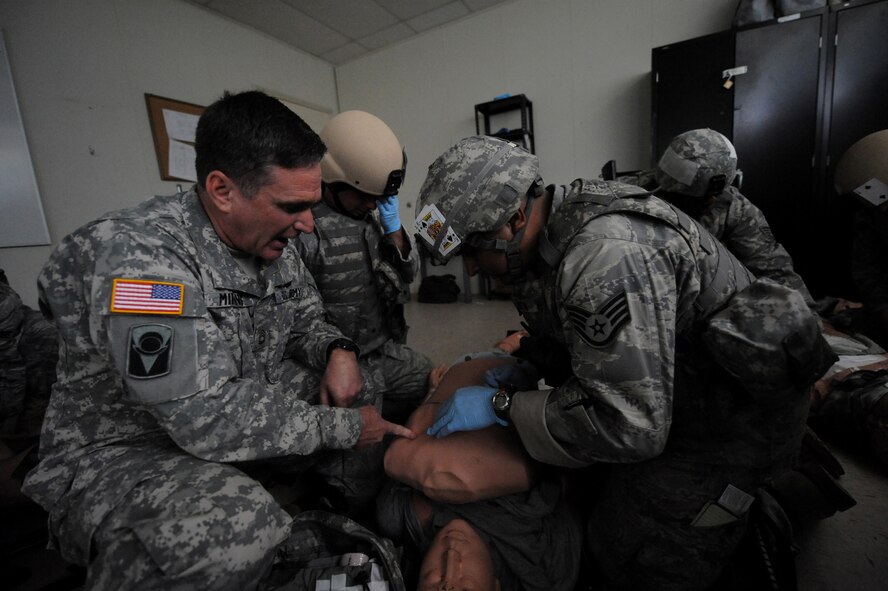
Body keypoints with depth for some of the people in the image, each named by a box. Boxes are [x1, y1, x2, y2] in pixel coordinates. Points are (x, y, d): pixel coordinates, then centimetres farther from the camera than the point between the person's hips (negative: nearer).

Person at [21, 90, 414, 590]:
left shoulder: (273, 243, -5)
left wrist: (336, 351, -15)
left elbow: (304, 321, 9)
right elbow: (210, 419, -33)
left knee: (356, 393, 2)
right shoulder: (140, 255, -29)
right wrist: (342, 427, -23)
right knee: (238, 529, -35)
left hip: (237, 409, 8)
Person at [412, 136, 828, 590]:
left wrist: (503, 405, -24)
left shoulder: (605, 255, -34)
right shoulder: (569, 218, -3)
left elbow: (630, 426, -32)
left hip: (728, 424, -8)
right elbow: (592, 337, 10)